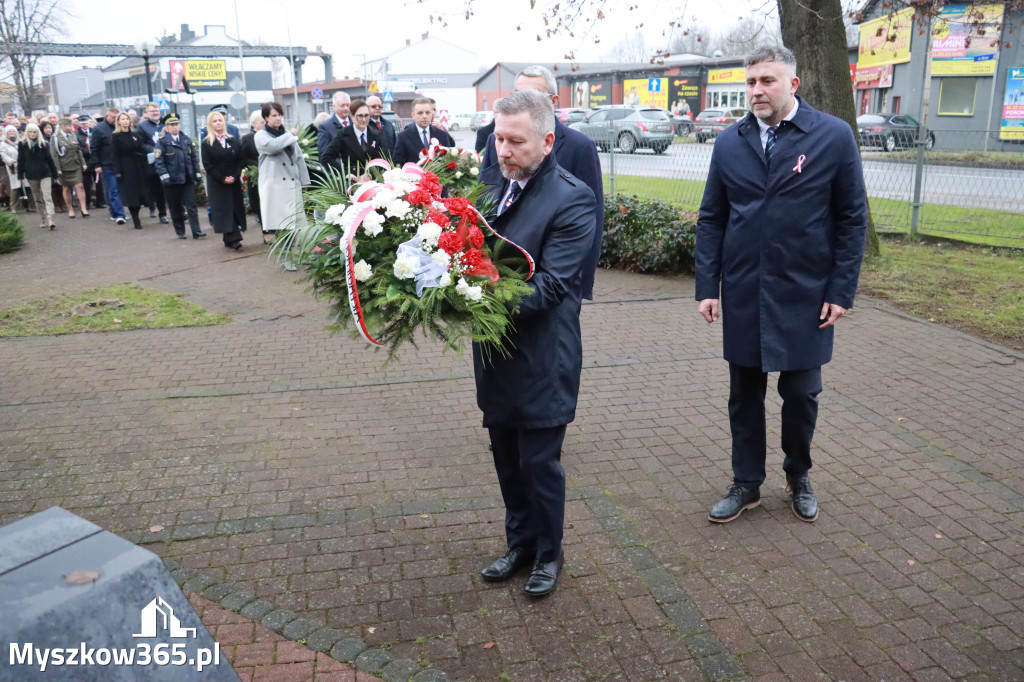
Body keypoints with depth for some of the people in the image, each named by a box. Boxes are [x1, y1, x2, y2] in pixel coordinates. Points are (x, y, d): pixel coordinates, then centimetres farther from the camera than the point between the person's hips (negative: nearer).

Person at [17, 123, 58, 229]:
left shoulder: (44, 144, 2)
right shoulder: (23, 144, 2)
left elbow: (49, 159, 5)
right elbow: (21, 160, 4)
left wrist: (54, 173, 5)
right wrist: (20, 175, 2)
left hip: (45, 174, -2)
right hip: (31, 175, 2)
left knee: (47, 197, -12)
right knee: (38, 198, 10)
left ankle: (50, 219, -20)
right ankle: (43, 219, 16)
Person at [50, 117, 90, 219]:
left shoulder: (73, 136, 9)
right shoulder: (55, 138, -5)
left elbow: (79, 151, 14)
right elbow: (54, 155, -8)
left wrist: (83, 163, 7)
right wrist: (58, 169, -13)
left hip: (76, 166, 3)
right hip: (64, 167, -3)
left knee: (80, 186, -7)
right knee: (66, 188, 6)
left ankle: (83, 209, -6)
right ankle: (70, 210, 14)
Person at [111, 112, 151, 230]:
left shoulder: (136, 134, 9)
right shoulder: (115, 136, -2)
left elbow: (142, 150, 10)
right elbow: (114, 155, -5)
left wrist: (145, 167, 2)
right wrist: (117, 171, -13)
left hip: (138, 167, 4)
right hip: (126, 170, -4)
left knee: (140, 193, 4)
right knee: (130, 195, -3)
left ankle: (135, 214, 22)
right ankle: (136, 221, 3)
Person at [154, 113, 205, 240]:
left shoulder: (186, 140, 10)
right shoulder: (162, 142, -3)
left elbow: (194, 158, 13)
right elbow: (159, 161, -7)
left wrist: (197, 173, 8)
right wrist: (164, 175, -16)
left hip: (188, 179, 3)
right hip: (172, 181, -2)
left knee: (191, 205, -1)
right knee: (175, 208, 7)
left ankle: (196, 231, -2)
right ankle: (180, 232, 17)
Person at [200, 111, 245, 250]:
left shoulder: (234, 141, 9)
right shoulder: (206, 143, 0)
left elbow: (239, 161, 6)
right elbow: (207, 165, -5)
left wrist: (235, 176, -9)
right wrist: (222, 179, -13)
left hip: (234, 182, 3)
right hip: (217, 184, -3)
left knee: (235, 207, 2)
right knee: (224, 210, -7)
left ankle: (230, 240, 10)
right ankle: (233, 239, -13)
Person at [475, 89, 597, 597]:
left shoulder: (572, 199, -16)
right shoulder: (490, 183, 3)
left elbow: (551, 284, -23)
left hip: (541, 359, -6)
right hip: (495, 352, 6)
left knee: (539, 463, 9)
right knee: (507, 460, 20)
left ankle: (548, 553, 33)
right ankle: (520, 544, 41)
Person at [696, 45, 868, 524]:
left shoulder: (834, 136, -3)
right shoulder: (730, 143, 3)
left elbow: (852, 218, -1)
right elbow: (711, 219, 5)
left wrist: (842, 290, -6)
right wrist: (707, 286, -1)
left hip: (804, 295, -2)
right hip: (743, 295, 2)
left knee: (800, 394, 9)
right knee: (744, 394, 10)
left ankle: (799, 478, 33)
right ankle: (747, 484, 26)